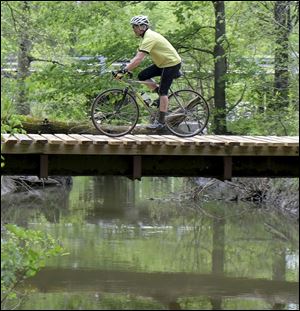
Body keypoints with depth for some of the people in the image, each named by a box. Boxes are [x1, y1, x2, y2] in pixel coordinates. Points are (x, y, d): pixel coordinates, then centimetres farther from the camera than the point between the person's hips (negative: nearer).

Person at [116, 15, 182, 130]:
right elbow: (138, 56, 11)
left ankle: (161, 121, -2)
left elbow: (138, 59, -32)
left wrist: (124, 70, -32)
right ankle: (162, 95, 12)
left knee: (163, 92, -7)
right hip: (163, 63, 10)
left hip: (172, 64, -10)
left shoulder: (149, 38, -24)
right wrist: (127, 68, 2)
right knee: (142, 76, 3)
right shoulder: (148, 36, 8)